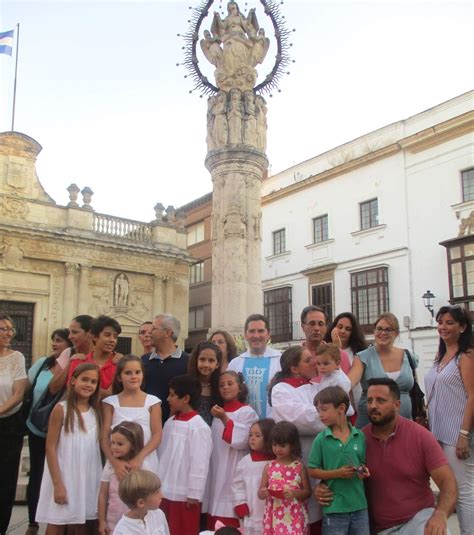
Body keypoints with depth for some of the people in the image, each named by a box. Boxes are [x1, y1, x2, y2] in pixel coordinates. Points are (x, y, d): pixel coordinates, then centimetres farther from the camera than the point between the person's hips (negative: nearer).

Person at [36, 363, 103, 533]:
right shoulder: (61, 409, -9)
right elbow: (50, 448, -10)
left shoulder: (96, 411, 6)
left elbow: (97, 446, 8)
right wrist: (57, 484, -14)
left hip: (88, 477, 4)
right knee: (57, 524, 4)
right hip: (63, 476, -4)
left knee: (81, 524, 13)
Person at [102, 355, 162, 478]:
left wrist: (139, 458, -15)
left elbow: (157, 435, -2)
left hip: (145, 463, 0)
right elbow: (104, 437, 0)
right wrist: (115, 462, -14)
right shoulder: (111, 402, 4)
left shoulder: (152, 402, 2)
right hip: (118, 462, 0)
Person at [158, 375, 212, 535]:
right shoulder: (170, 422, 7)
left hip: (185, 495, -7)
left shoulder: (198, 427, -16)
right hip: (165, 491, 7)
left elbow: (199, 463, -17)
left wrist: (194, 494, -15)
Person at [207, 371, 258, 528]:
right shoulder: (218, 412, 14)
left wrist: (224, 419, -19)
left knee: (230, 523, -10)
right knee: (214, 524, 7)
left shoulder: (247, 412, -5)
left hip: (233, 471, -6)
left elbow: (241, 441, -17)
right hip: (216, 471, 6)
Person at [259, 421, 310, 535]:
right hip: (274, 516, 2)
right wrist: (262, 493, -16)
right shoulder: (269, 467, 5)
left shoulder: (299, 467, -1)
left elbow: (307, 492, 3)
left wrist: (295, 493, -17)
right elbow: (260, 493, 7)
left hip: (294, 517, -2)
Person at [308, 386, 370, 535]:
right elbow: (312, 471, -3)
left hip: (360, 506, 2)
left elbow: (363, 463, 13)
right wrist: (337, 473, -15)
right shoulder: (321, 439, -6)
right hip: (334, 508, -2)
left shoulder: (360, 436, 0)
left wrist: (364, 471, -8)